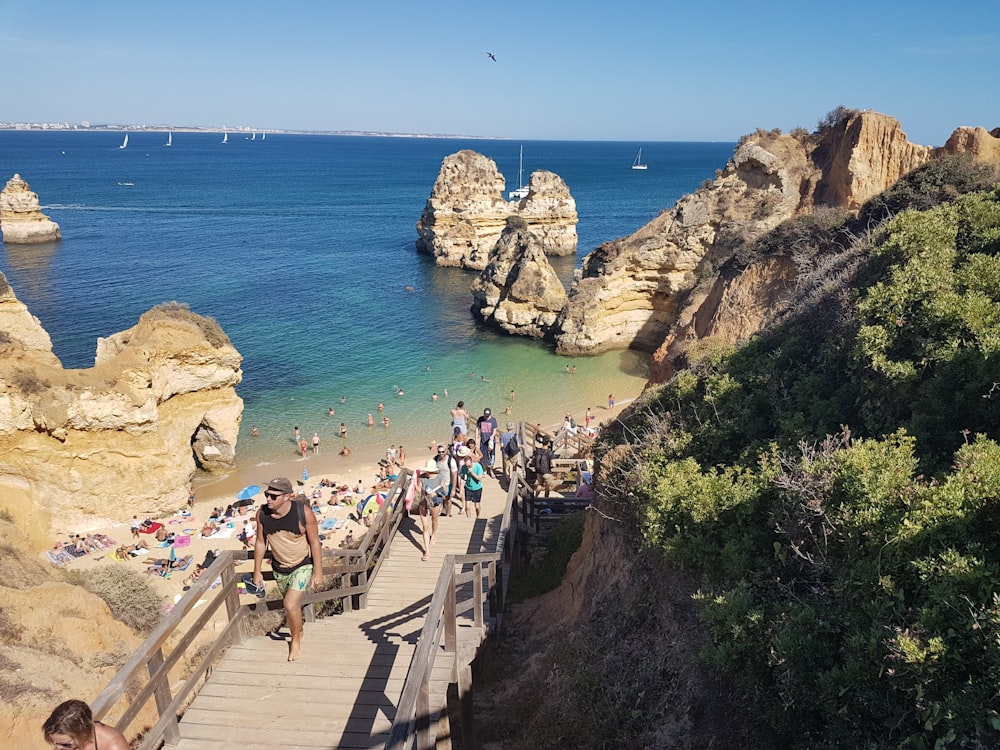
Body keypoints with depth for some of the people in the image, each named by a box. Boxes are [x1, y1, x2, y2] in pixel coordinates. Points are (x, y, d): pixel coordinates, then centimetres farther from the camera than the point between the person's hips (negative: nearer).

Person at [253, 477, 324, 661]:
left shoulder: (303, 512, -27)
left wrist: (318, 572, -12)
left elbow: (315, 542, -16)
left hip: (302, 566, -4)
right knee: (292, 604, 21)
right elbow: (260, 542, -1)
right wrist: (257, 571, 4)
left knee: (290, 605, -16)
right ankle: (298, 631, 51)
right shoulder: (262, 514, -17)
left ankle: (296, 640, 12)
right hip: (279, 568, 4)